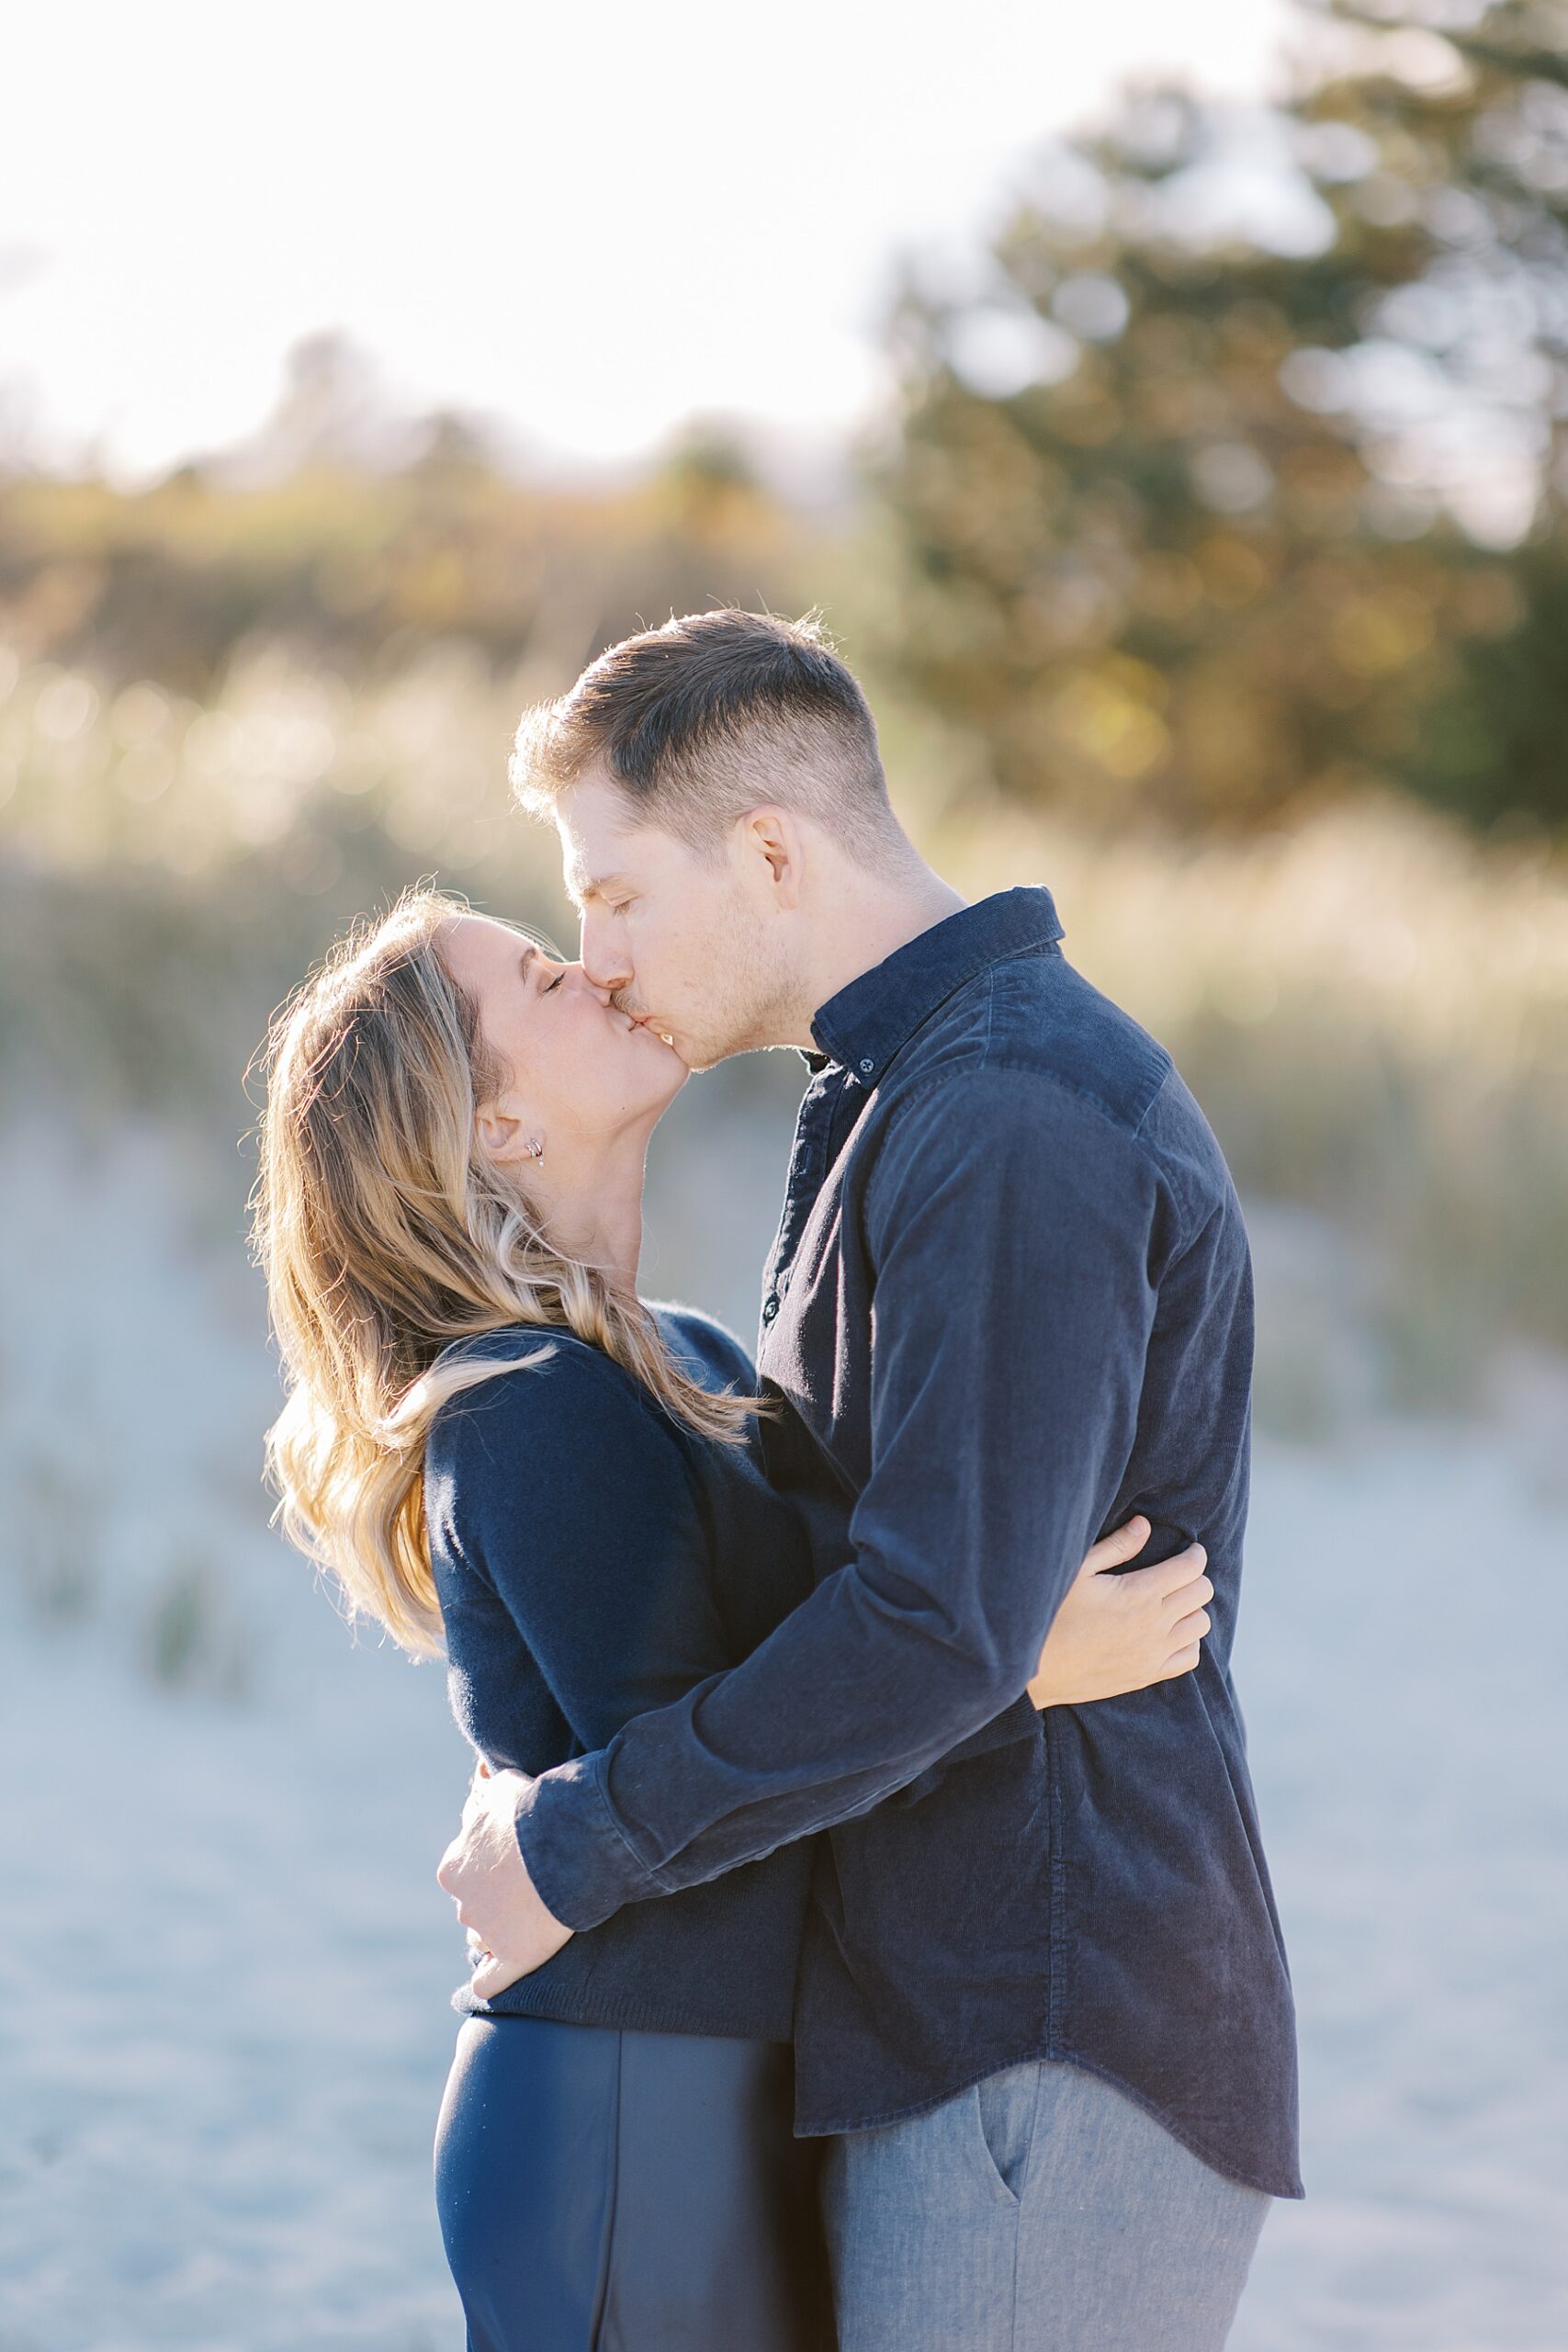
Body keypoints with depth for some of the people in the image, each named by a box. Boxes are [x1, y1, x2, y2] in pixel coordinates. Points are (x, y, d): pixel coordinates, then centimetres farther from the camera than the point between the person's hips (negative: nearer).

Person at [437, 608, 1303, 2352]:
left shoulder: (1013, 1126, -17)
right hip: (946, 2029, 10)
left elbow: (946, 1631, -24)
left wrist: (576, 1847, -15)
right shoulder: (909, 1103, 18)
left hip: (1048, 2064, -10)